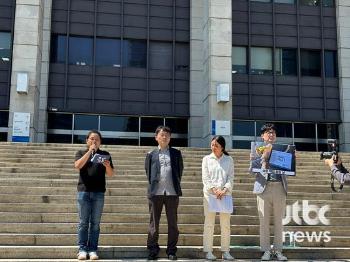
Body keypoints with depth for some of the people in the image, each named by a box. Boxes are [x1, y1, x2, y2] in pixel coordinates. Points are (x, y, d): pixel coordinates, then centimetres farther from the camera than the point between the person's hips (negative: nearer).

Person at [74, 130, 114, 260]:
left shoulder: (105, 154, 11)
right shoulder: (81, 153, 9)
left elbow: (111, 174, 7)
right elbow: (77, 165, -11)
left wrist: (108, 166, -14)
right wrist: (89, 151, -14)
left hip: (99, 192, 1)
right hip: (84, 191, -1)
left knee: (95, 223, 2)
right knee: (83, 222, 2)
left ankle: (93, 249, 6)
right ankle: (82, 249, 6)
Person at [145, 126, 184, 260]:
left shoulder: (176, 153, 10)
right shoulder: (151, 154, 8)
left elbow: (180, 170, 13)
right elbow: (148, 172, 12)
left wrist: (176, 185, 10)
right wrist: (152, 186, 9)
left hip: (172, 192, 1)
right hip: (155, 192, 0)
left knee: (172, 223, 4)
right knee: (154, 223, 5)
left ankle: (171, 251, 11)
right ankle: (152, 250, 12)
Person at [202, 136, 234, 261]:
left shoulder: (229, 160, 10)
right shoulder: (207, 159, 9)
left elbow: (230, 178, 5)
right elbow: (205, 177, 2)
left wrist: (224, 190, -10)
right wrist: (214, 190, -11)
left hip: (225, 194, 1)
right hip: (210, 193, -1)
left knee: (226, 224, 1)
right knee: (209, 223, -2)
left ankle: (225, 252, 7)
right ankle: (208, 251, 3)